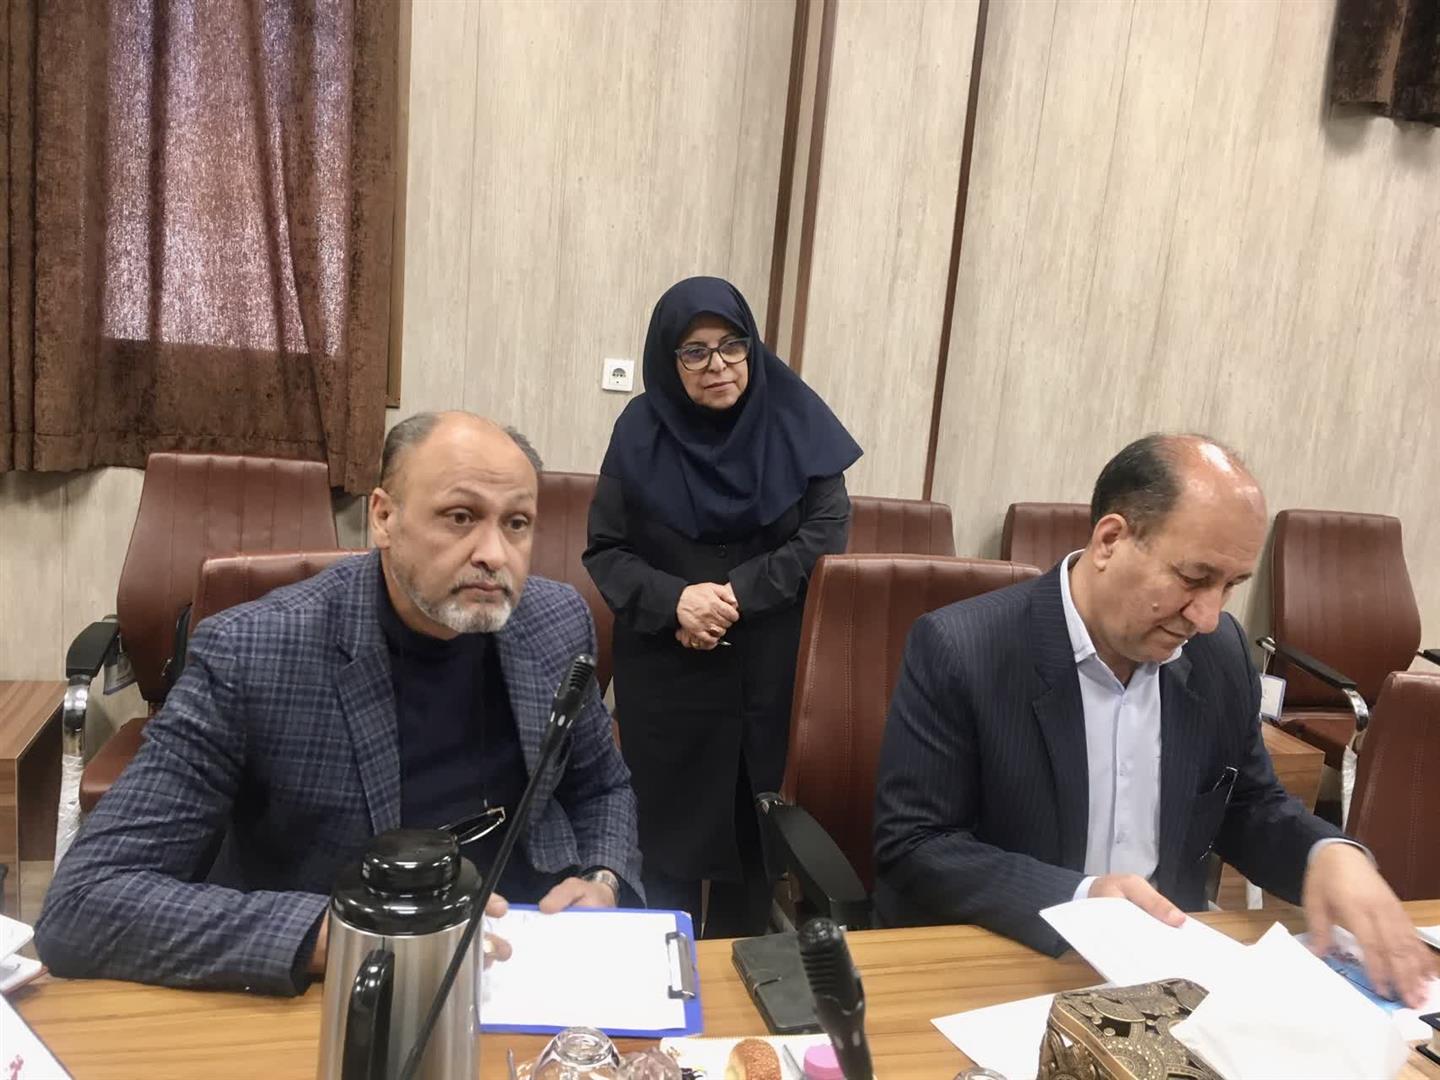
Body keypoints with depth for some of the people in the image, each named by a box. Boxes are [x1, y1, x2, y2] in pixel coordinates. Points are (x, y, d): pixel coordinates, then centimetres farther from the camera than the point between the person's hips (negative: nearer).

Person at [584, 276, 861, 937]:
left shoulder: (791, 419, -4)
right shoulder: (642, 430, -3)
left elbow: (827, 528, -6)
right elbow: (605, 551, -1)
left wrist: (738, 594, -16)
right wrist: (674, 599, -19)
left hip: (770, 671, 0)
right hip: (666, 675, 0)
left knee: (754, 827, 10)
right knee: (670, 826, 7)